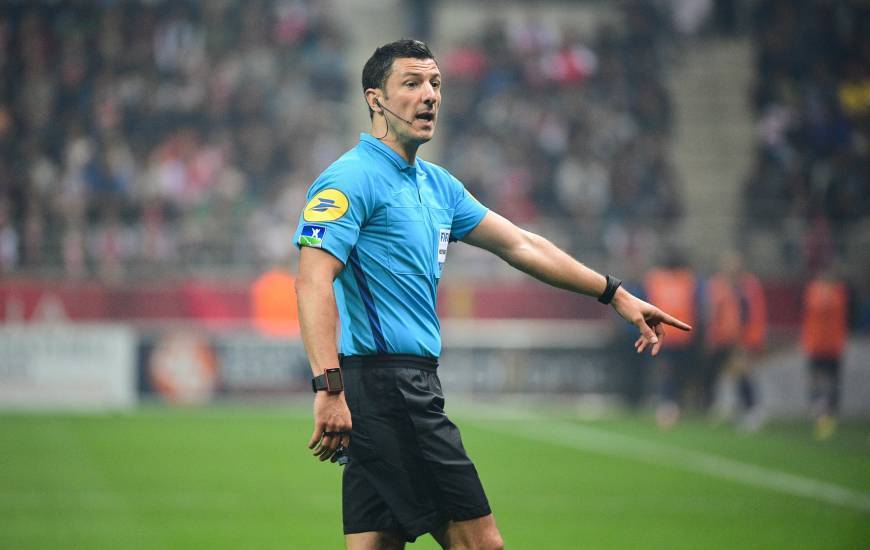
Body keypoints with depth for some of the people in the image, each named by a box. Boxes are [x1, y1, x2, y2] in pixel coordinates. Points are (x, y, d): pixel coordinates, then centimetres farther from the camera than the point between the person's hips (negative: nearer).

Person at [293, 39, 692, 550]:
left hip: (414, 387, 9)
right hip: (380, 385, -9)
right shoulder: (352, 178, -9)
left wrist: (616, 295, 28)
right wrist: (329, 387, -29)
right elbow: (313, 281, -19)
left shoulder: (437, 185, 20)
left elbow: (519, 245, 27)